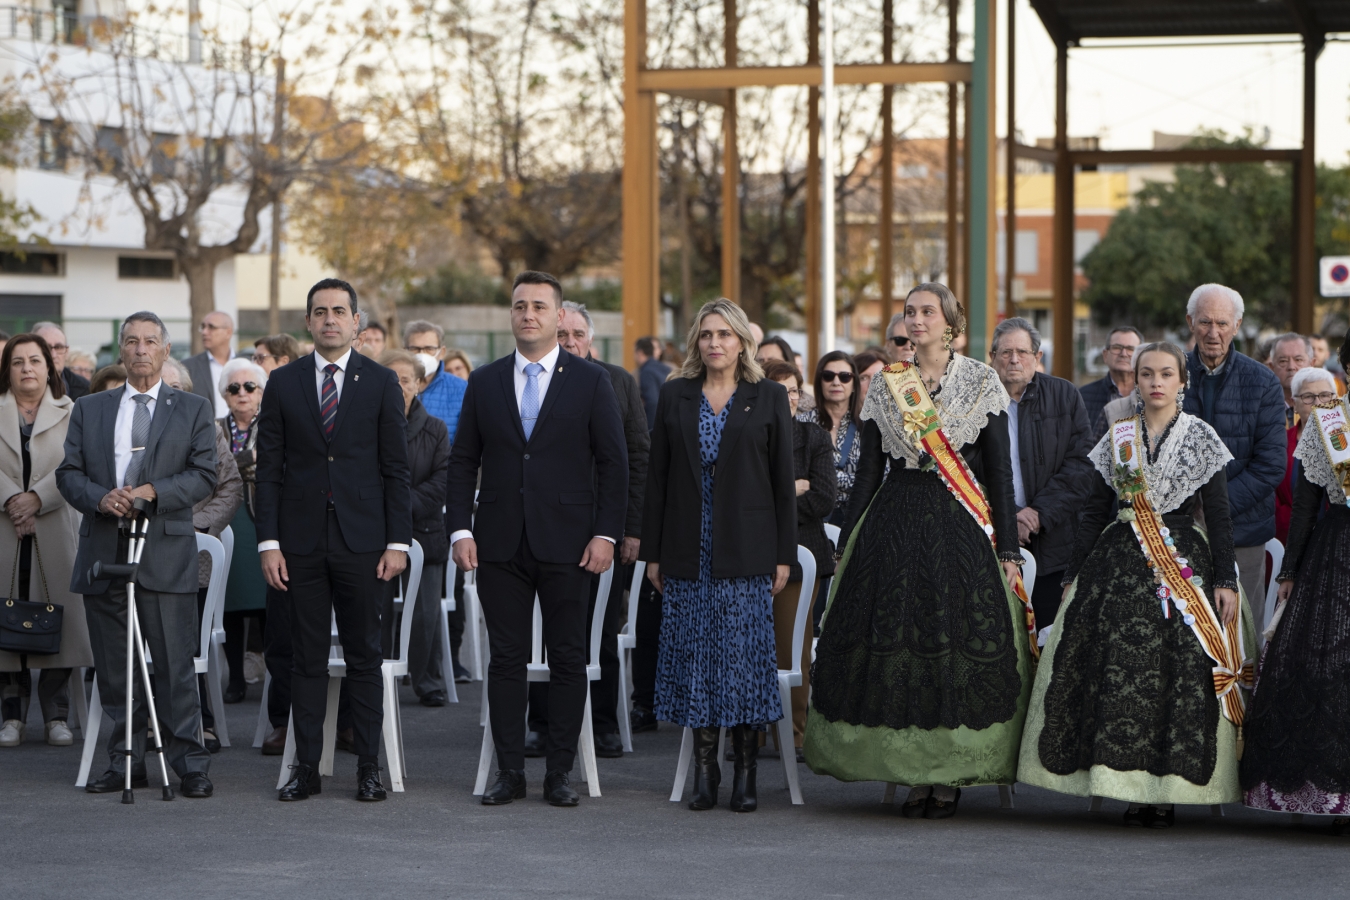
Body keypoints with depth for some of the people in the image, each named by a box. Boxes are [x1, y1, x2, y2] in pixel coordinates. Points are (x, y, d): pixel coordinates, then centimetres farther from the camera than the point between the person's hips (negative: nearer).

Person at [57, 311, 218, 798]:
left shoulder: (193, 410, 9)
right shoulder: (89, 410, 15)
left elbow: (204, 474, 1)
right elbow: (68, 473, 9)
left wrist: (154, 492, -15)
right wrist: (100, 497, -11)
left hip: (166, 552, -3)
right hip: (103, 552, 3)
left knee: (175, 665, -6)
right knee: (113, 667, 6)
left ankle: (190, 763, -1)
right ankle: (125, 762, 14)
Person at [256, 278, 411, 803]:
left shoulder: (381, 383, 4)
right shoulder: (283, 383, 7)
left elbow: (396, 469, 3)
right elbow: (268, 469, 6)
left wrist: (398, 541, -4)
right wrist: (268, 541, -2)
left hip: (362, 540, -1)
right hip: (301, 541, 1)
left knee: (364, 655, 3)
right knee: (307, 656, 4)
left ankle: (369, 766, 8)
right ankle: (306, 765, 9)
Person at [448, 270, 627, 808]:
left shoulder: (590, 382, 3)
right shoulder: (485, 383, 9)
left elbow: (613, 462, 1)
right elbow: (463, 461, 9)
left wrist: (606, 534, -7)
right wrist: (460, 529, -1)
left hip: (565, 543, -2)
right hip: (500, 544, 2)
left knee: (567, 659, 2)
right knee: (506, 658, 3)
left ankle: (560, 773, 9)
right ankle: (509, 773, 9)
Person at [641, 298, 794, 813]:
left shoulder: (769, 398, 4)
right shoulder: (675, 397, 9)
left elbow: (783, 480, 3)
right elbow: (657, 477, 9)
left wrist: (784, 554, -2)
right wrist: (653, 552, 4)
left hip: (746, 551, -2)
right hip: (688, 551, 2)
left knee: (746, 654, -3)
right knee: (695, 656, 2)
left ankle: (745, 774, 3)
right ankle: (704, 771, 9)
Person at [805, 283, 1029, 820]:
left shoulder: (981, 383, 3)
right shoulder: (885, 385, 10)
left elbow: (999, 470, 1)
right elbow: (868, 470, 11)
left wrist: (1007, 548, -5)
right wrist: (845, 545, 7)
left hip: (961, 529, -2)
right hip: (894, 528, 2)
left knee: (961, 644, -7)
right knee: (896, 639, -3)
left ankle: (950, 777, 1)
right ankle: (915, 774, 5)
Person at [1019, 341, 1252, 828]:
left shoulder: (1201, 437, 4)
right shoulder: (1117, 437, 11)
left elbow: (1219, 515, 2)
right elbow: (1095, 510, 14)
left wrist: (1225, 579, -5)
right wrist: (1074, 575, 11)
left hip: (1184, 565, -2)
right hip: (1119, 564, 2)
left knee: (1180, 674, -9)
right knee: (1118, 672, -7)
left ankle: (1166, 792, -4)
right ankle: (1131, 791, -1)